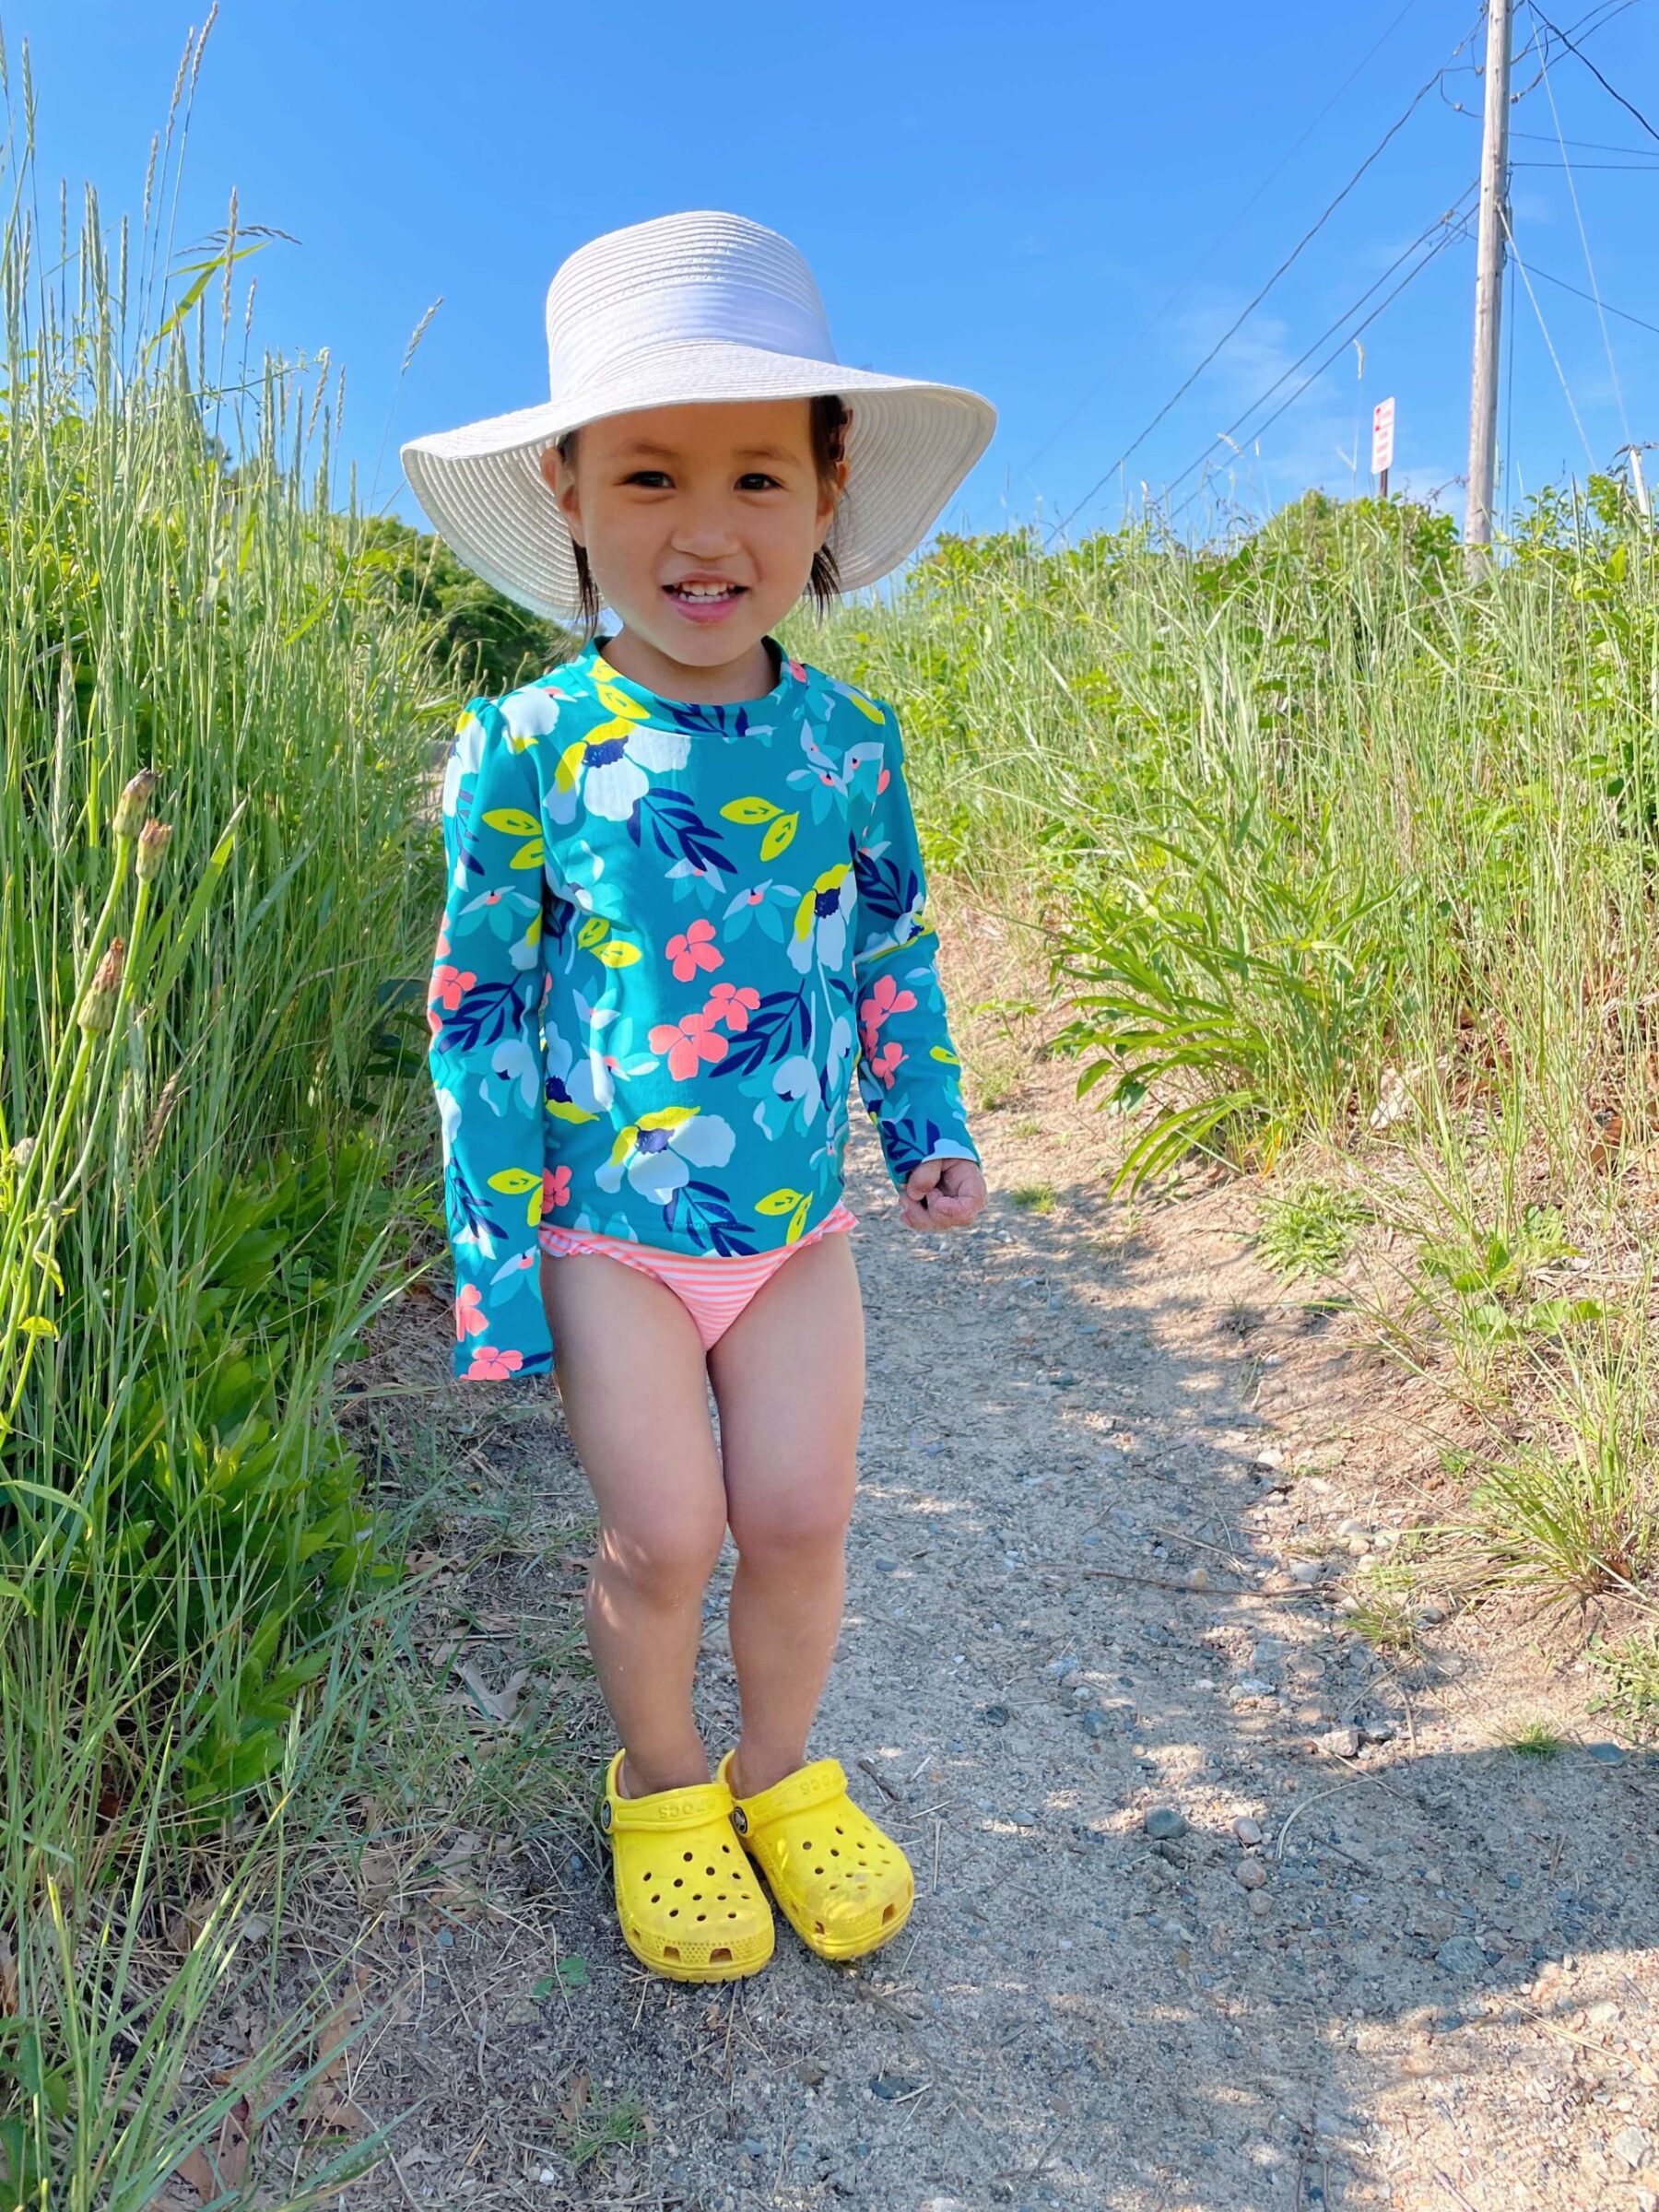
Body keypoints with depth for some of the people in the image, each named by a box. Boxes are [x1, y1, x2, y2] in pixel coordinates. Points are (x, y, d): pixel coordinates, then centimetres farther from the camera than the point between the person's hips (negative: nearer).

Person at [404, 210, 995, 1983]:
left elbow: (893, 952, 12)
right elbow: (478, 1012, -7)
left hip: (797, 1222, 3)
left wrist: (929, 1124, 8)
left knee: (801, 1514, 4)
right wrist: (498, 1270, -6)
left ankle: (780, 1769, 33)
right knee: (663, 1533, -1)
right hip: (607, 1226, -2)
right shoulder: (527, 748, -11)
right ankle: (658, 1786, 30)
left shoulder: (846, 738, -2)